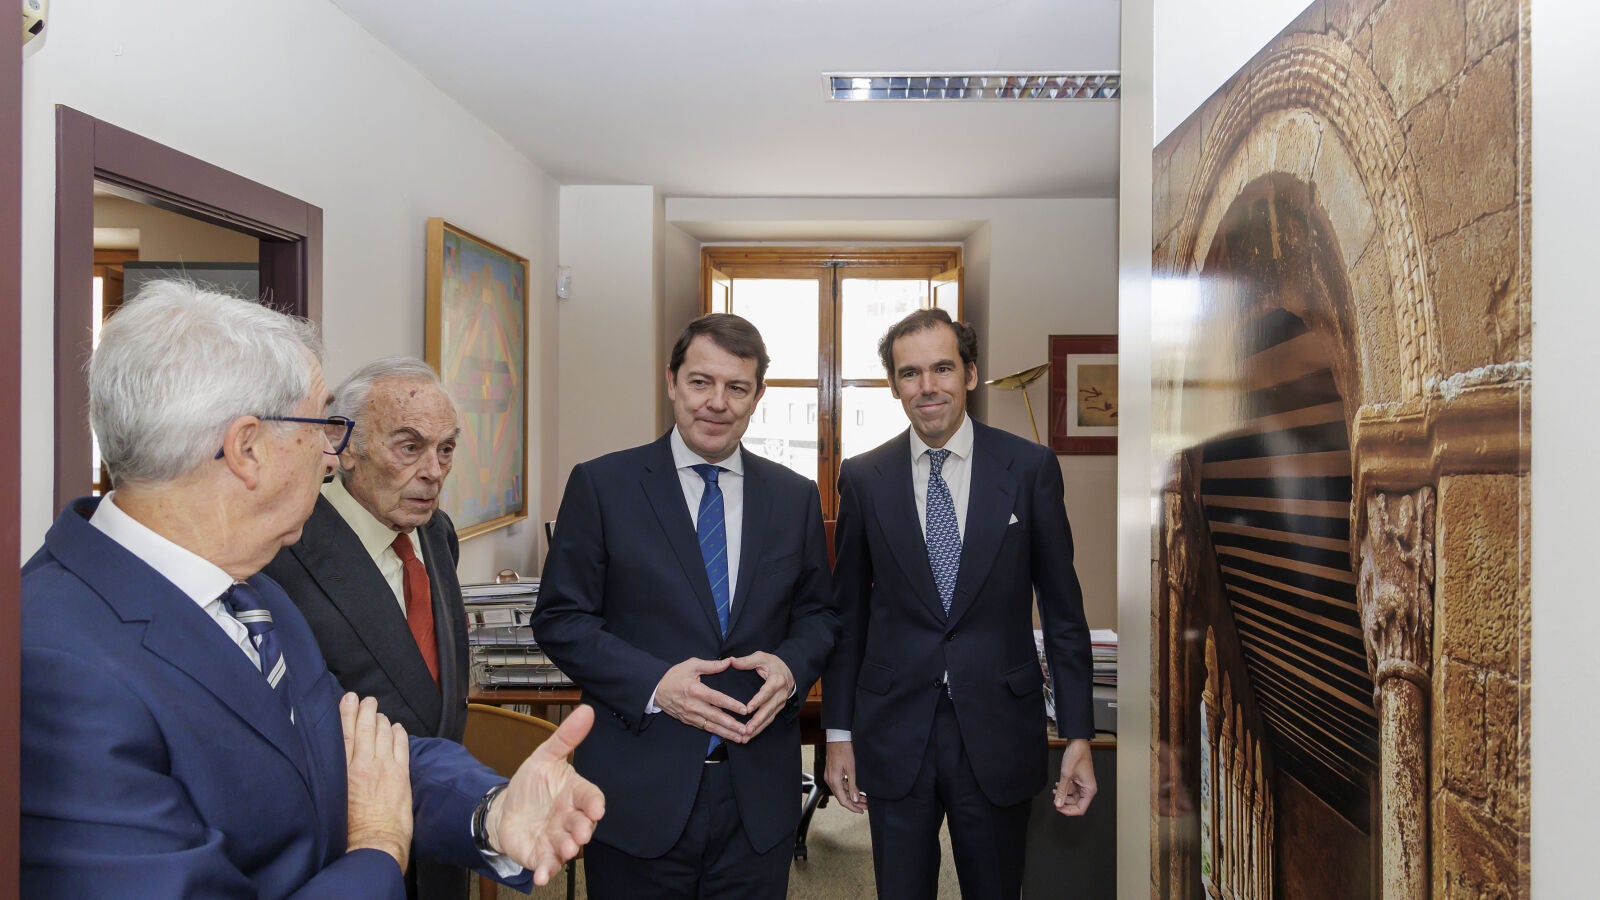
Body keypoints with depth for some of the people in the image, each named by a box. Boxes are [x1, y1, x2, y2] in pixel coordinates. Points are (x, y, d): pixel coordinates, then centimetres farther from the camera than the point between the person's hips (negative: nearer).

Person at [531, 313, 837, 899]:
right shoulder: (600, 485, -4)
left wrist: (791, 666, -10)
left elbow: (818, 613, 11)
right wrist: (654, 683, -17)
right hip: (639, 792, -2)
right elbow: (560, 619, -4)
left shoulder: (796, 497, 4)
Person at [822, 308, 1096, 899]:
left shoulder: (1030, 468, -4)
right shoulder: (863, 478, -1)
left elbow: (1063, 608, 0)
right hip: (894, 734, 1)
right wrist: (839, 732, 5)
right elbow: (848, 613, 3)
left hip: (999, 731, 0)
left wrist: (1078, 736, -1)